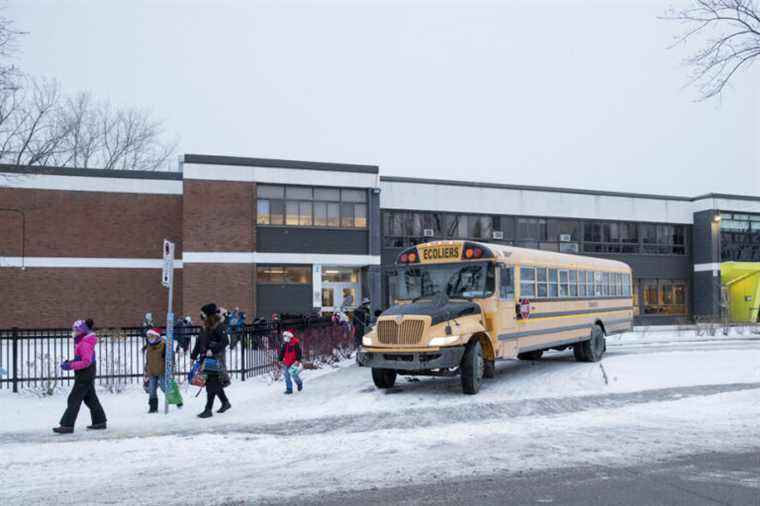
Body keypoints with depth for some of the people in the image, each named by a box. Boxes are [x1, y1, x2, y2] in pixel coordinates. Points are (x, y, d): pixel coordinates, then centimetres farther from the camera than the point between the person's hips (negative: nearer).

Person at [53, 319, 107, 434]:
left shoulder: (84, 344, -19)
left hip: (84, 376, -11)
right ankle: (100, 421, 24)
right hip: (88, 376, 11)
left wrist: (70, 366, -25)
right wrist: (70, 362, 4)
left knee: (74, 399, -7)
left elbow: (86, 362, -26)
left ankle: (67, 425, -4)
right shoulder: (80, 342, 13)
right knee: (90, 398, 17)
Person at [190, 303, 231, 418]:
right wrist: (193, 356, 16)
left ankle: (208, 410, -4)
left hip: (216, 358, -8)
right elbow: (198, 342, 19)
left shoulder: (219, 327, -11)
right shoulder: (204, 328, 13)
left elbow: (225, 341, -21)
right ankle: (225, 402, 32)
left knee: (212, 385, -7)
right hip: (205, 359, 8)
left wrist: (212, 350, -28)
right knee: (215, 384, 15)